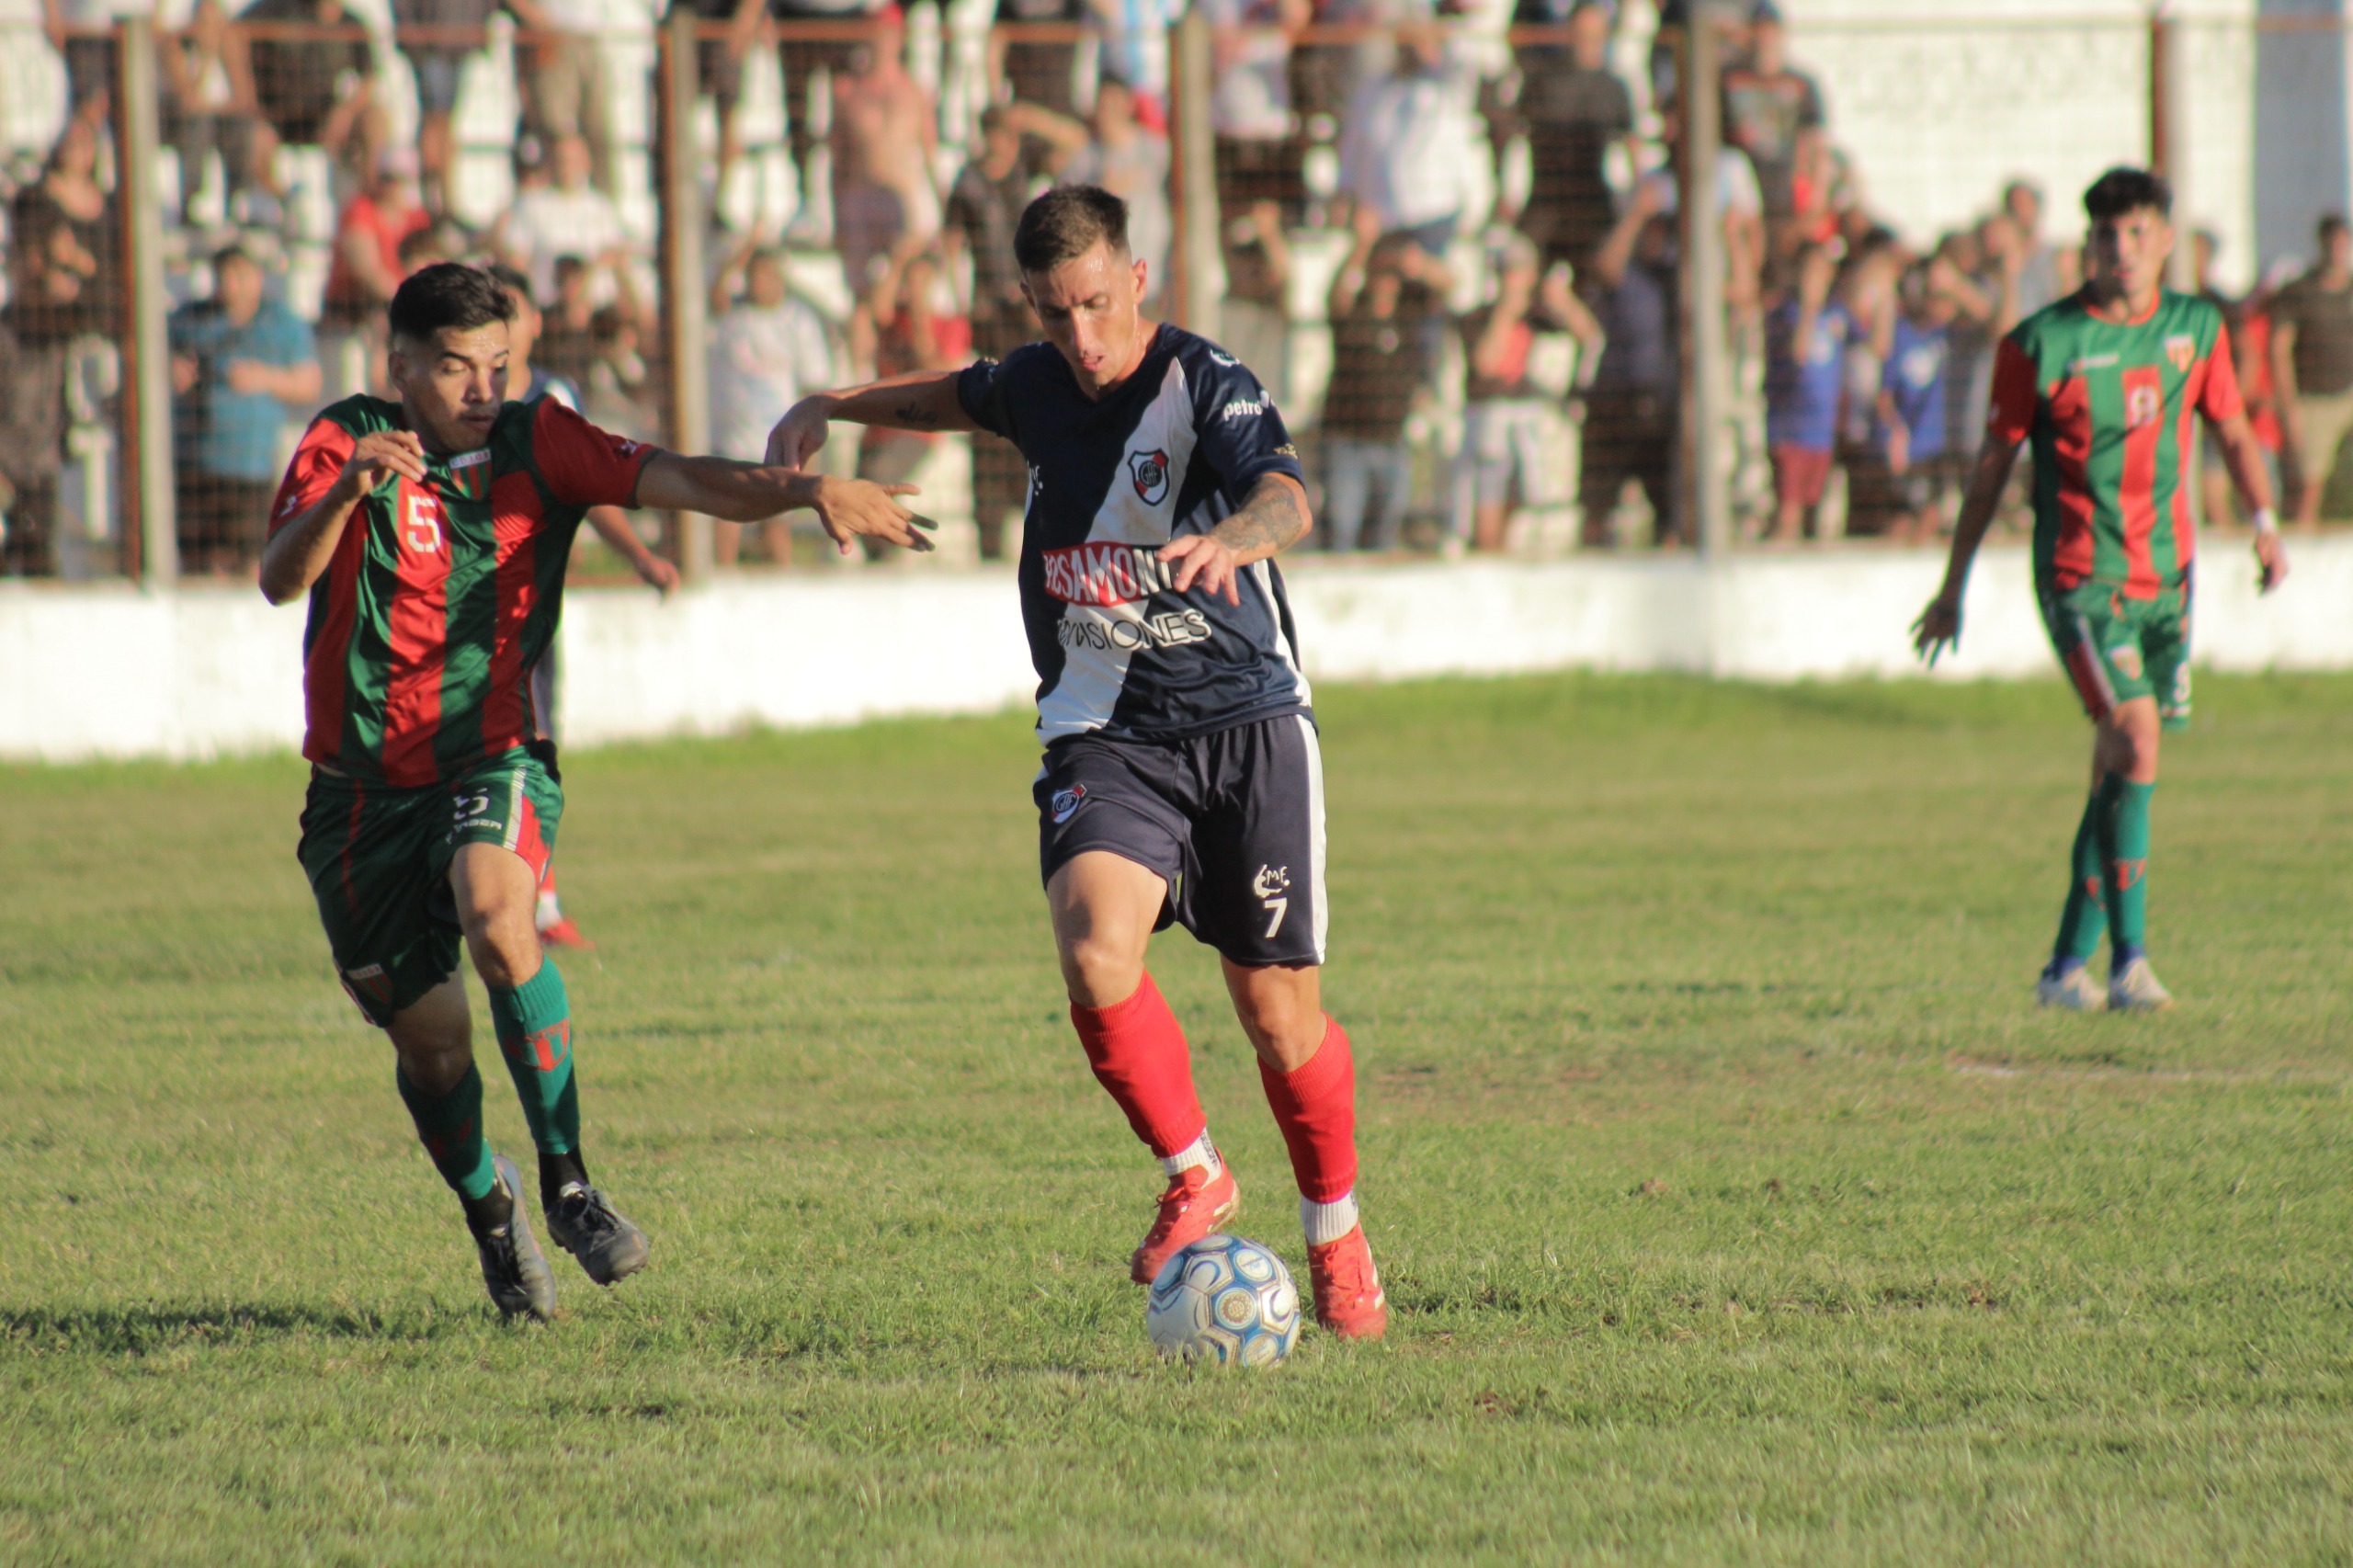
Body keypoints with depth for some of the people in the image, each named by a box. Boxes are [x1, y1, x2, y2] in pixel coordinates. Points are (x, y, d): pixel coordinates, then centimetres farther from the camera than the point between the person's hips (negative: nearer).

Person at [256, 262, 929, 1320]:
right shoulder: (347, 443, -6)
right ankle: (489, 1209, 33)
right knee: (431, 1042, 3)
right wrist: (344, 491, -41)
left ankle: (567, 1183, -25)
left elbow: (670, 479, -15)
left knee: (497, 921, -32)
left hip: (492, 764, -1)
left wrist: (806, 492, -31)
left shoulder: (536, 444, -2)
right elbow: (281, 578, -21)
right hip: (363, 787, 1)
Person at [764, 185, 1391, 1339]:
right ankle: (1193, 1180, -2)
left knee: (1280, 1013, 2)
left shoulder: (1205, 387, -11)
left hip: (1246, 724, -3)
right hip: (1103, 735, 3)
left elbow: (1286, 500, -31)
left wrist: (1229, 536, -53)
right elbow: (957, 397, 32)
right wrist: (830, 408, 20)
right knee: (1096, 957, -24)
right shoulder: (1037, 386, 6)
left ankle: (1335, 1236, 27)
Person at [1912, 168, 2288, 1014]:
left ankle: (2069, 964, 19)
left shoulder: (2196, 329, 6)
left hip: (2166, 575, 5)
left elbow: (2233, 431, 20)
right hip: (2080, 576, -5)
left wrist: (2264, 520, 5)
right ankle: (2128, 961, -19)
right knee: (2135, 743, -20)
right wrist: (1953, 585, 6)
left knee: (2119, 771, 8)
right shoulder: (2039, 344, -6)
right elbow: (1993, 466, 2)